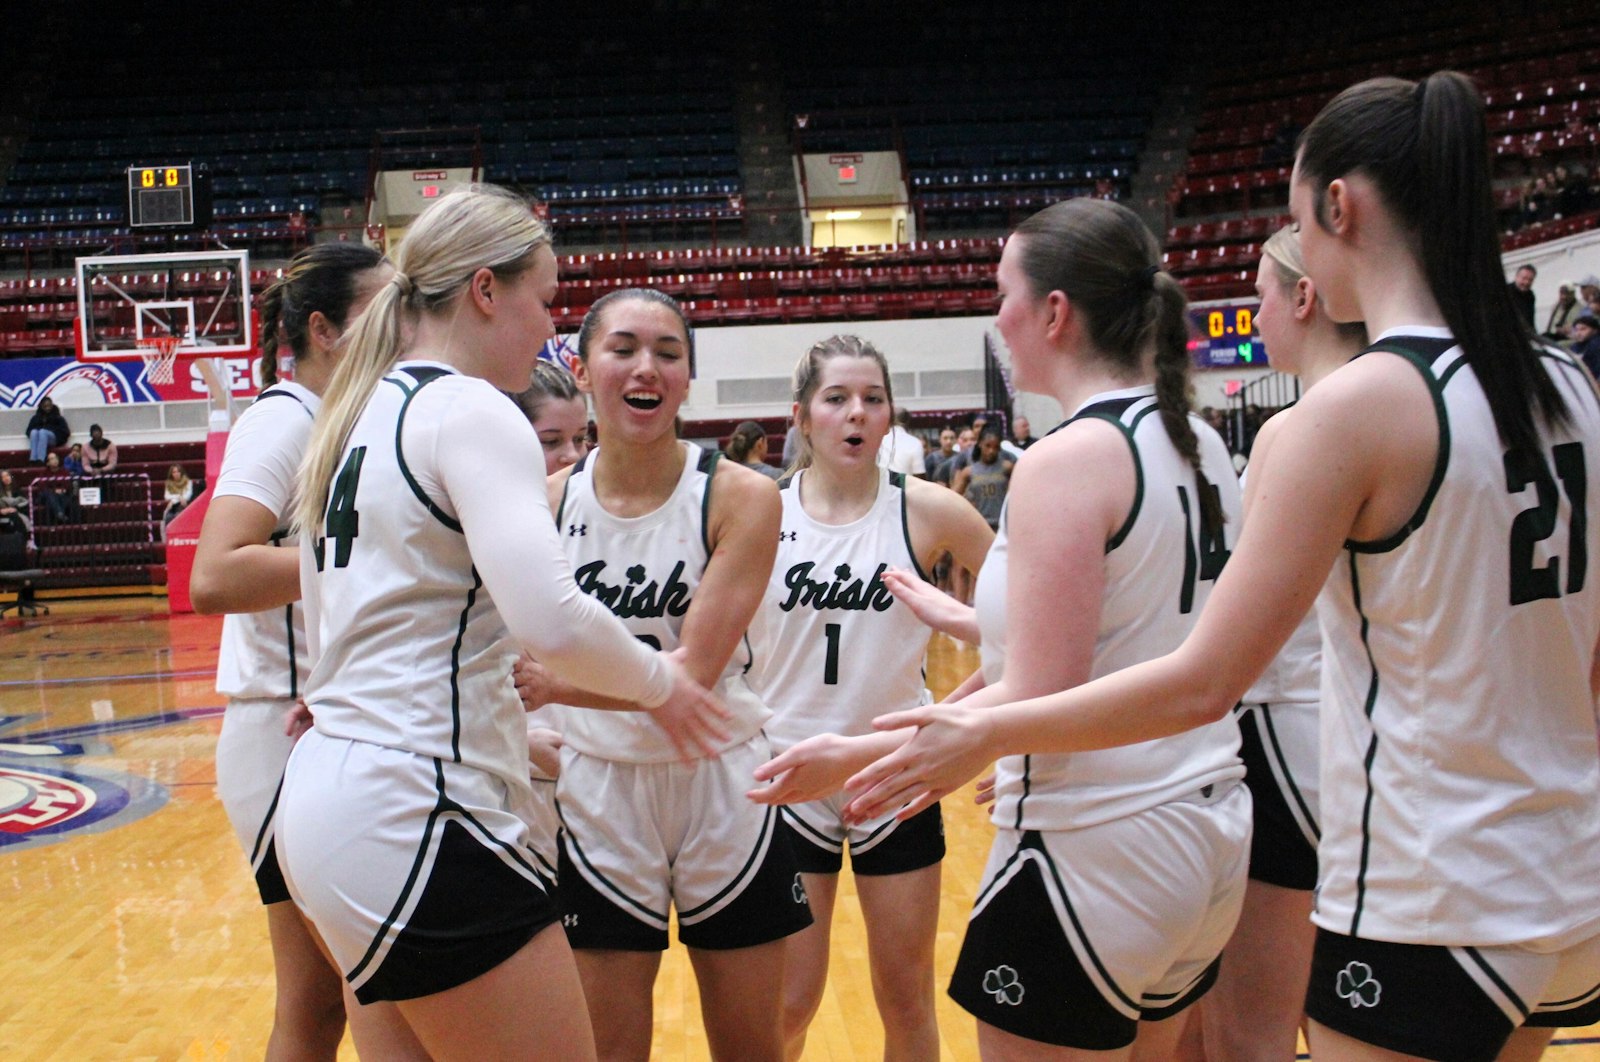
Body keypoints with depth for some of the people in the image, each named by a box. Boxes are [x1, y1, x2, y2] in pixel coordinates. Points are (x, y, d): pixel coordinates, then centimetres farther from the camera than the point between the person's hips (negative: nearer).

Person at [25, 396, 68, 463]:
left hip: (53, 437, -2)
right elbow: (29, 431, 15)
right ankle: (33, 459, -46)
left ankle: (40, 460, -49)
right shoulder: (36, 417, 21)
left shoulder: (58, 417, 15)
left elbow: (64, 431, 5)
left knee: (42, 432, -34)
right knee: (34, 432, -31)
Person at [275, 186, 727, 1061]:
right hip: (415, 823, -10)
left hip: (329, 798, 10)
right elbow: (551, 620, -26)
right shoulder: (471, 411, -12)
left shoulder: (359, 413, 14)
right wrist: (658, 682, -8)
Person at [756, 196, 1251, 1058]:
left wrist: (855, 756, -13)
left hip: (1090, 850, -9)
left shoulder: (1070, 458, -18)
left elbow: (1037, 706, -21)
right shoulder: (1198, 446, 6)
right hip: (1209, 830, 9)